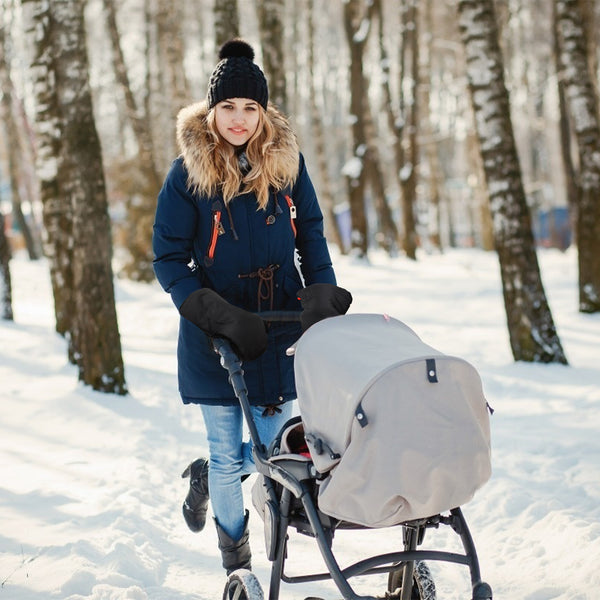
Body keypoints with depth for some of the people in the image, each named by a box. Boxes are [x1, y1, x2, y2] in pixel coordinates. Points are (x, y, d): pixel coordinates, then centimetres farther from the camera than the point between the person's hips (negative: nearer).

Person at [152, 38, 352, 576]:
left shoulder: (287, 162, 0)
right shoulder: (188, 173, -9)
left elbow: (311, 232, 10)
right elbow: (168, 258, -7)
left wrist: (323, 293, -7)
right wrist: (222, 316, -17)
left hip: (279, 330, 3)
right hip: (214, 337, -3)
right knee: (228, 453, 5)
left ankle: (208, 473, 40)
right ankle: (236, 561, 29)